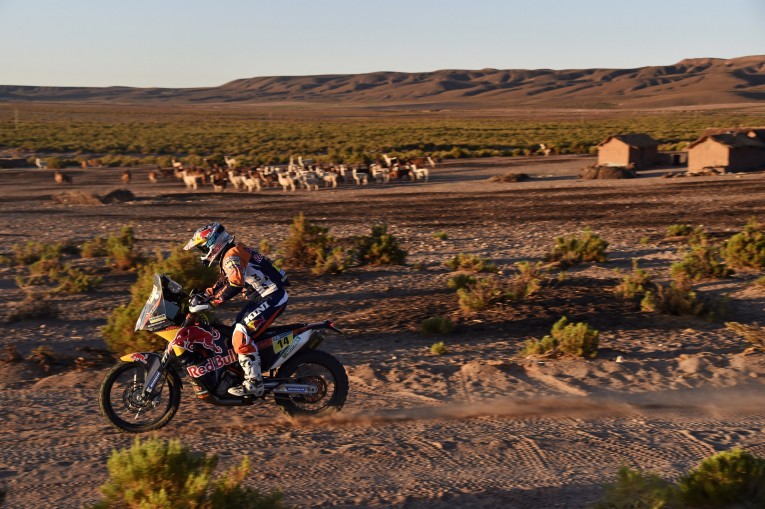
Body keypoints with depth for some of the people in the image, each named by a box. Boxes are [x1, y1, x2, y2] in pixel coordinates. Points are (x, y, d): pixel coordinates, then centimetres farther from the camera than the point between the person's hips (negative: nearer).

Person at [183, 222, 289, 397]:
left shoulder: (231, 256, -18)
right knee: (235, 329, 17)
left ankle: (254, 383, -17)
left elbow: (235, 284, -33)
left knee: (241, 336, -19)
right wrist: (203, 296, 12)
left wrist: (212, 301, -29)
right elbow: (223, 283, 24)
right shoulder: (227, 256, 16)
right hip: (261, 298, 11)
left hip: (272, 299, -11)